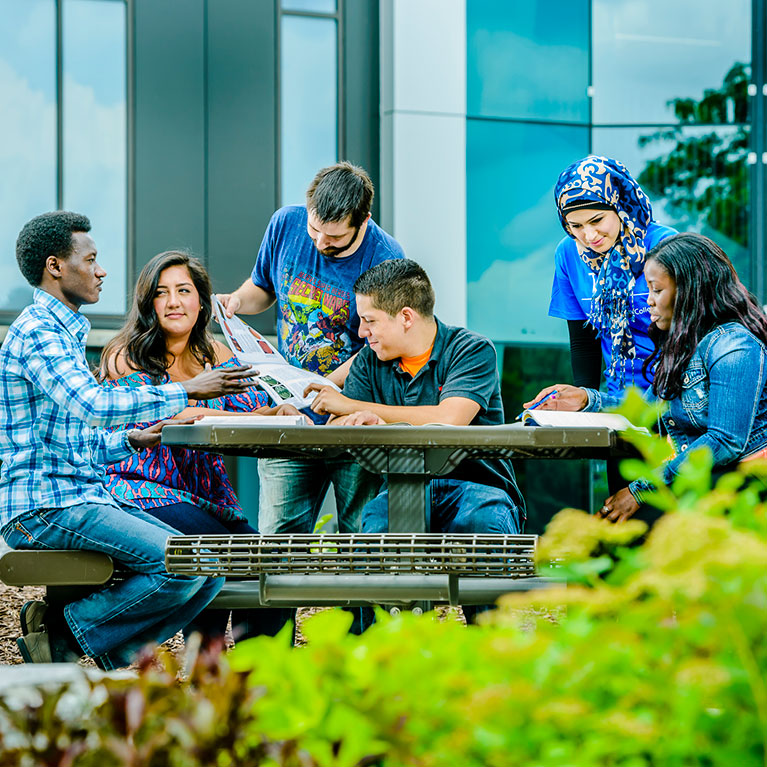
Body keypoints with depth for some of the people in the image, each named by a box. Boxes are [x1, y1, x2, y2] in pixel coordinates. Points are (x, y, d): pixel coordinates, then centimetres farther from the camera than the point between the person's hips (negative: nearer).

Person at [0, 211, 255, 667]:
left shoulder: (65, 333, 23)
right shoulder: (37, 333, -10)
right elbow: (92, 406, -26)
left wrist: (133, 440, 11)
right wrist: (186, 391, -21)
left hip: (86, 500, 10)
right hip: (44, 507, -10)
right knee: (184, 566, -23)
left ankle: (112, 655, 1)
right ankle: (67, 630, -10)